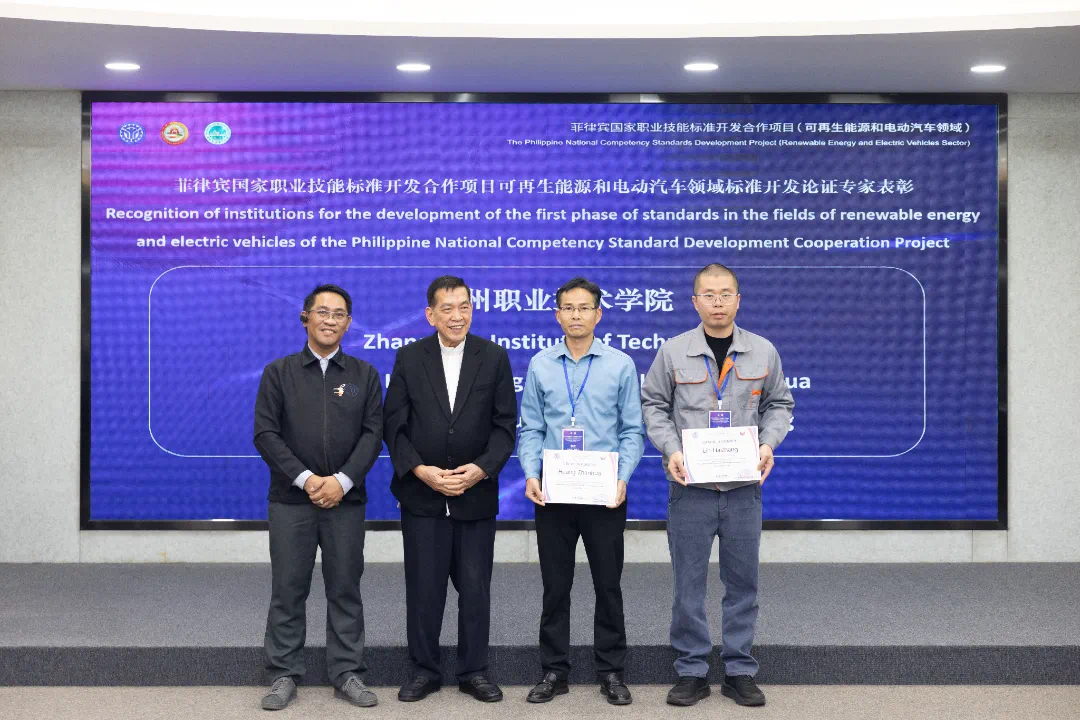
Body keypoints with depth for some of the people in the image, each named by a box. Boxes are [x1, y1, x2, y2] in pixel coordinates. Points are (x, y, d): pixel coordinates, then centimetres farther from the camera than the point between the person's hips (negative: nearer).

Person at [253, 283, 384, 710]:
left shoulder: (364, 375, 7)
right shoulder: (279, 372, 4)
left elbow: (372, 433, 0)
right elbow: (265, 433, -3)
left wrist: (342, 481, -13)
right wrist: (305, 479, -13)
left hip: (346, 500, 1)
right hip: (291, 499, -1)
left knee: (345, 589, 6)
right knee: (288, 590, 4)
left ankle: (348, 674, 15)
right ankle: (284, 675, 14)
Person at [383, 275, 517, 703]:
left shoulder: (494, 358, 1)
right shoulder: (409, 358, 2)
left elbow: (505, 424, -1)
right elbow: (395, 425, 0)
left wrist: (482, 468, -14)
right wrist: (420, 470, -13)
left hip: (476, 494, 0)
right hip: (422, 495, 0)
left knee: (475, 588, 7)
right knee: (423, 588, 7)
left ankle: (473, 671, 21)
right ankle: (424, 671, 21)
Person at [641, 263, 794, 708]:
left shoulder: (763, 352, 4)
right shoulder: (673, 352, -1)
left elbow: (778, 404, 13)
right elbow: (653, 405, 5)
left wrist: (768, 443, -5)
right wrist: (670, 449, -10)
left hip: (743, 487, 2)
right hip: (690, 487, -1)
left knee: (742, 582, 8)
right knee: (688, 583, 5)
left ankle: (740, 671, 21)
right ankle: (692, 671, 17)